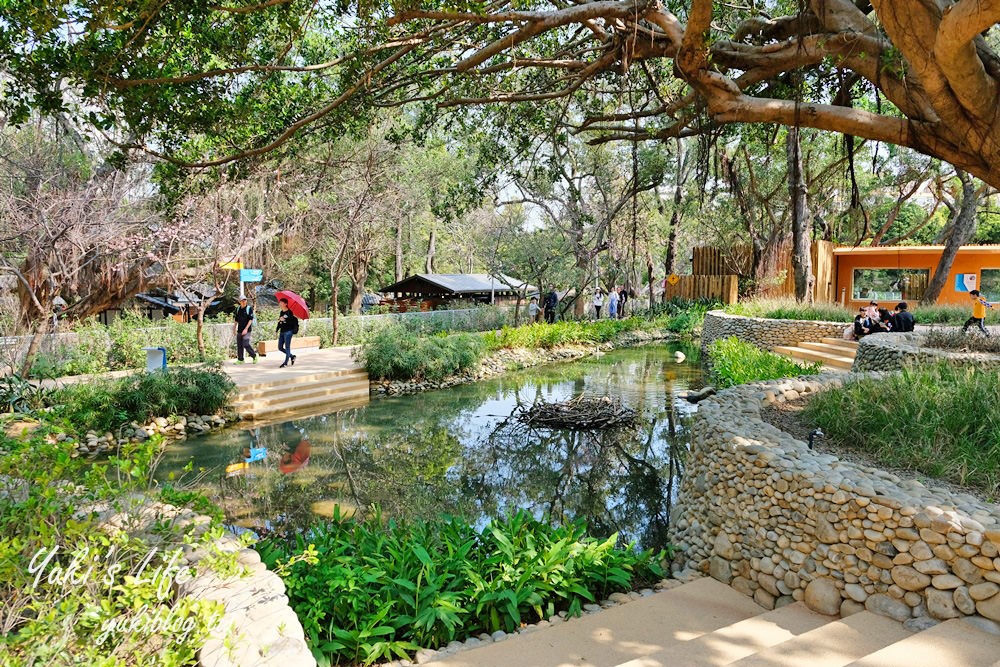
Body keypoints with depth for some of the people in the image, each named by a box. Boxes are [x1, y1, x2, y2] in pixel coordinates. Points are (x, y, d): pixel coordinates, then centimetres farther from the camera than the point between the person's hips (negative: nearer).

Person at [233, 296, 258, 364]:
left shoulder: (249, 308, -7)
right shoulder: (238, 309, 10)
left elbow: (251, 320, -12)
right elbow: (236, 320, 20)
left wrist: (246, 329, -18)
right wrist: (234, 328, 18)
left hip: (246, 330, -6)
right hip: (239, 330, 6)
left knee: (246, 344, -14)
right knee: (239, 345, 8)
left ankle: (254, 356, 4)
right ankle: (240, 359, 16)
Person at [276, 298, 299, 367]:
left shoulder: (289, 312, -9)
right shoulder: (281, 312, 14)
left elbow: (293, 322, -17)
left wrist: (284, 320, -23)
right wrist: (277, 329, 11)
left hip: (288, 331, -8)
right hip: (282, 332, 8)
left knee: (287, 347, -3)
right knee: (280, 347, 9)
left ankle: (285, 363, 3)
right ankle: (292, 356, 26)